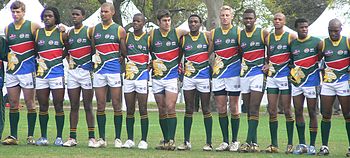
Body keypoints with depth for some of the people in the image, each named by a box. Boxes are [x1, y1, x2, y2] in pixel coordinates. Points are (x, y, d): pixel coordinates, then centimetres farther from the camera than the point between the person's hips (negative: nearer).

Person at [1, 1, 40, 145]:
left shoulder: (32, 26, -1)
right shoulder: (7, 29, 12)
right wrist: (9, 57, 6)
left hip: (27, 70, -4)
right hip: (11, 70, 4)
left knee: (29, 104, -1)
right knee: (13, 105, 4)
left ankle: (30, 136, 4)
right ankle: (13, 136, 8)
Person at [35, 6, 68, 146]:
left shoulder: (62, 34, 2)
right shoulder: (38, 34, 10)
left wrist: (61, 57, 4)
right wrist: (38, 61, 8)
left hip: (57, 74, -3)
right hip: (41, 74, 3)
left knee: (58, 106, -2)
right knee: (43, 107, 6)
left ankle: (59, 137, 3)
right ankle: (43, 137, 11)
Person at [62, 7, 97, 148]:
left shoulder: (89, 31, -4)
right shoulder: (69, 33, 13)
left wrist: (94, 65, -9)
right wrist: (69, 60, 7)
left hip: (86, 71, -5)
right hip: (73, 71, 5)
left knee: (88, 107, -2)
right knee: (74, 107, 6)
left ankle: (92, 138, 1)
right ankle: (72, 138, 8)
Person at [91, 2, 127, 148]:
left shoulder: (119, 30, 2)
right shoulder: (95, 29, 12)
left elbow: (124, 52, 5)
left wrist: (120, 60, -3)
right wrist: (95, 59, 7)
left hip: (114, 70, -3)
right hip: (99, 70, 3)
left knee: (116, 105, -1)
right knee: (100, 106, 4)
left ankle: (118, 139, 4)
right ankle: (102, 139, 9)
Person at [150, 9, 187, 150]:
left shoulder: (177, 33, -2)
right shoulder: (152, 35, 2)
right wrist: (152, 62, 4)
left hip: (172, 76, -2)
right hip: (157, 77, 2)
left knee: (170, 108, -13)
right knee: (162, 109, 6)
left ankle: (171, 140, -13)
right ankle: (165, 140, 13)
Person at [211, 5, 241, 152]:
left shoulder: (238, 32, 2)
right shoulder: (213, 33, 10)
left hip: (234, 74, -3)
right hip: (218, 75, 3)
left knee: (234, 109, 1)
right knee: (221, 109, 3)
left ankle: (234, 141, 8)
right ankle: (225, 141, 10)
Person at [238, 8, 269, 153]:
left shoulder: (263, 33, -1)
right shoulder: (239, 35, 9)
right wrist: (239, 67, 8)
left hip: (258, 74, -4)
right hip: (244, 74, 5)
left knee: (254, 110, -12)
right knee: (249, 111, 7)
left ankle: (249, 142, -16)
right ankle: (254, 142, 11)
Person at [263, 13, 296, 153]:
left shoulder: (291, 37, -2)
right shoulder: (268, 38, 11)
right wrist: (266, 65, 3)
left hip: (285, 77, -4)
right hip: (272, 77, 4)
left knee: (287, 111, -2)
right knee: (272, 111, 3)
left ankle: (290, 144, 3)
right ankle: (274, 144, 7)